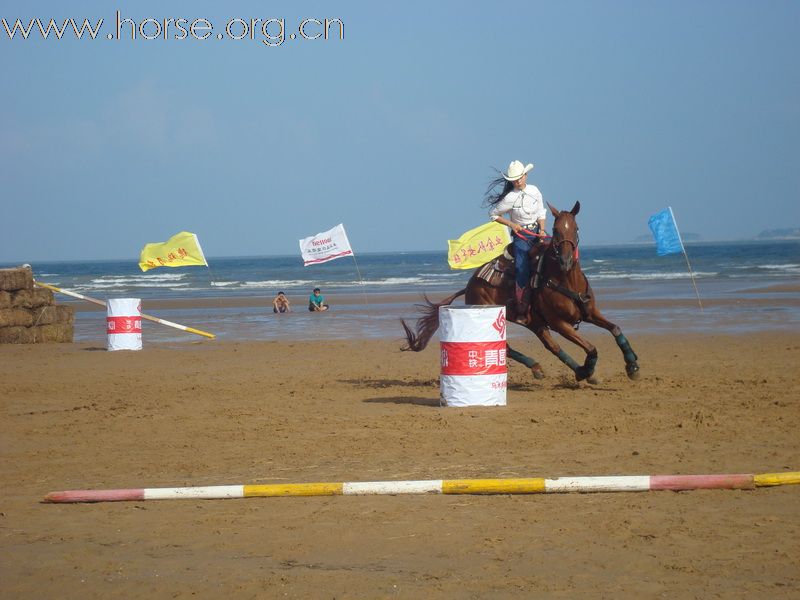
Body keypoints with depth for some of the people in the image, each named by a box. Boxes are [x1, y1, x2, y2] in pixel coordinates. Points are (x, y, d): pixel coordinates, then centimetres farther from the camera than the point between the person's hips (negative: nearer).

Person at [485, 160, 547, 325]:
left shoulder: (534, 191, 1)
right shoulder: (510, 198, -11)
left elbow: (541, 214, 10)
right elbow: (494, 214, 0)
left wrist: (542, 229, -6)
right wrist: (511, 224, -9)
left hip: (537, 232, 5)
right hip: (521, 235, -5)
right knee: (522, 270, -15)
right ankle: (522, 312, -10)